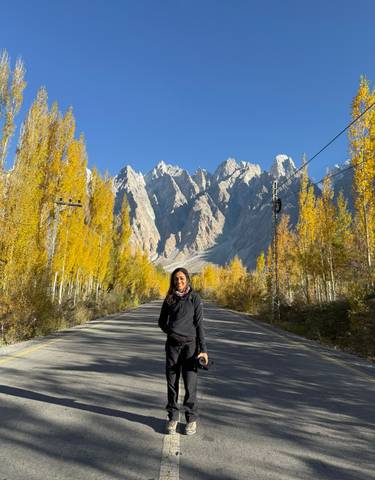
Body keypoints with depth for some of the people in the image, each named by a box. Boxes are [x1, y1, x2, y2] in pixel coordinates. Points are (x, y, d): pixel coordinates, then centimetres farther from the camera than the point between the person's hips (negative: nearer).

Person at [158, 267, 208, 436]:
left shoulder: (195, 298, -4)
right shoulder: (169, 299, 5)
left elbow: (199, 324, -4)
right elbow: (162, 321, 15)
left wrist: (203, 349, -8)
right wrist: (170, 330, -3)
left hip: (190, 345, -3)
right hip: (172, 345, 3)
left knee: (190, 385, 1)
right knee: (172, 383, 9)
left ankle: (191, 419, 20)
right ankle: (172, 417, 25)